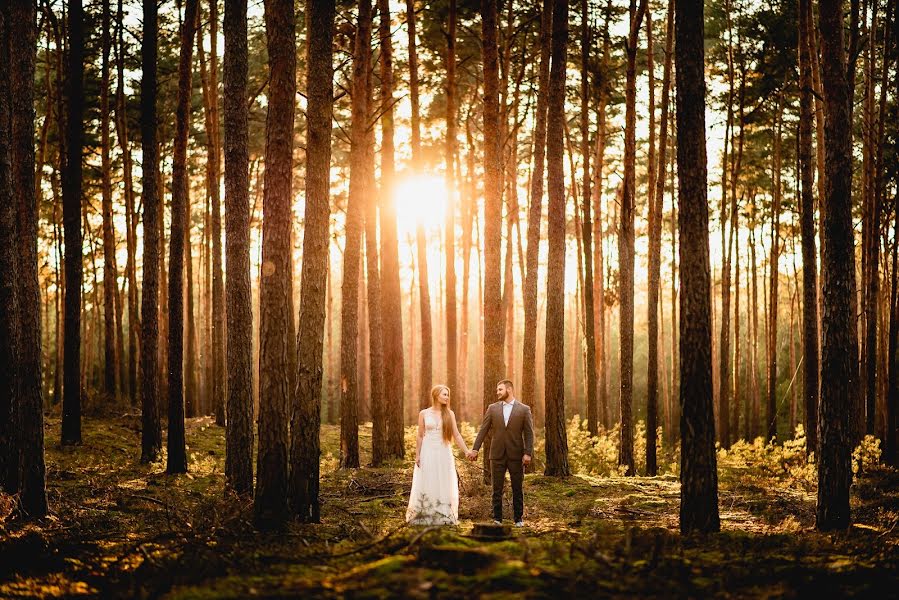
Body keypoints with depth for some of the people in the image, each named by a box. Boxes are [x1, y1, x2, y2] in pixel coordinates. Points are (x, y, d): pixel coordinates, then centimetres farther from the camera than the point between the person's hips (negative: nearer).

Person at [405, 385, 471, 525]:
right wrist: (417, 455, -1)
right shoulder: (424, 413, 2)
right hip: (428, 452, -1)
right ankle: (425, 516, 8)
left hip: (444, 453, 1)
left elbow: (457, 435, 1)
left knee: (443, 485, 2)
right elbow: (420, 436, 4)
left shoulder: (449, 414, 3)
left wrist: (467, 451, -9)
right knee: (427, 485, 2)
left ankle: (443, 517, 8)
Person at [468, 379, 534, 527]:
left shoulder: (524, 409, -1)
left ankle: (518, 519, 14)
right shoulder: (493, 408, 6)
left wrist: (528, 453, -11)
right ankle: (497, 519, 10)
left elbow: (529, 433, -3)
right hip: (497, 455, 2)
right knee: (497, 489, 4)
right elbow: (483, 430, 5)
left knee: (517, 489, 5)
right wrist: (475, 449, -3)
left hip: (516, 455, -2)